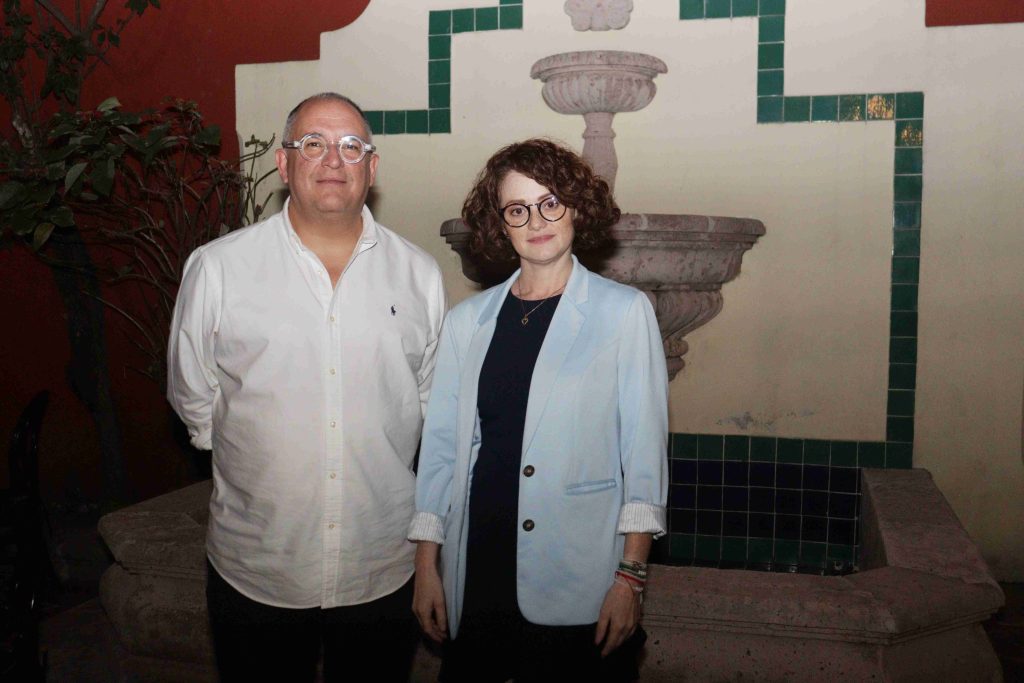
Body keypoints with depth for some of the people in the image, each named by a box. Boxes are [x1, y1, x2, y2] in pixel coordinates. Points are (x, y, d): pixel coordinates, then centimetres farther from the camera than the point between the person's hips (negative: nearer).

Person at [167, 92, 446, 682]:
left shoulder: (419, 274, 1)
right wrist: (265, 460, 3)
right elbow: (193, 399, 3)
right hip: (256, 569, -1)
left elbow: (437, 403, 8)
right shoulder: (217, 268, -5)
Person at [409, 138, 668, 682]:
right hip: (477, 579, 3)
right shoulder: (467, 321, 6)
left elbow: (644, 452, -4)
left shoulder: (625, 312, -2)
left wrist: (631, 576, -8)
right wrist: (426, 565, 6)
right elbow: (441, 444, 8)